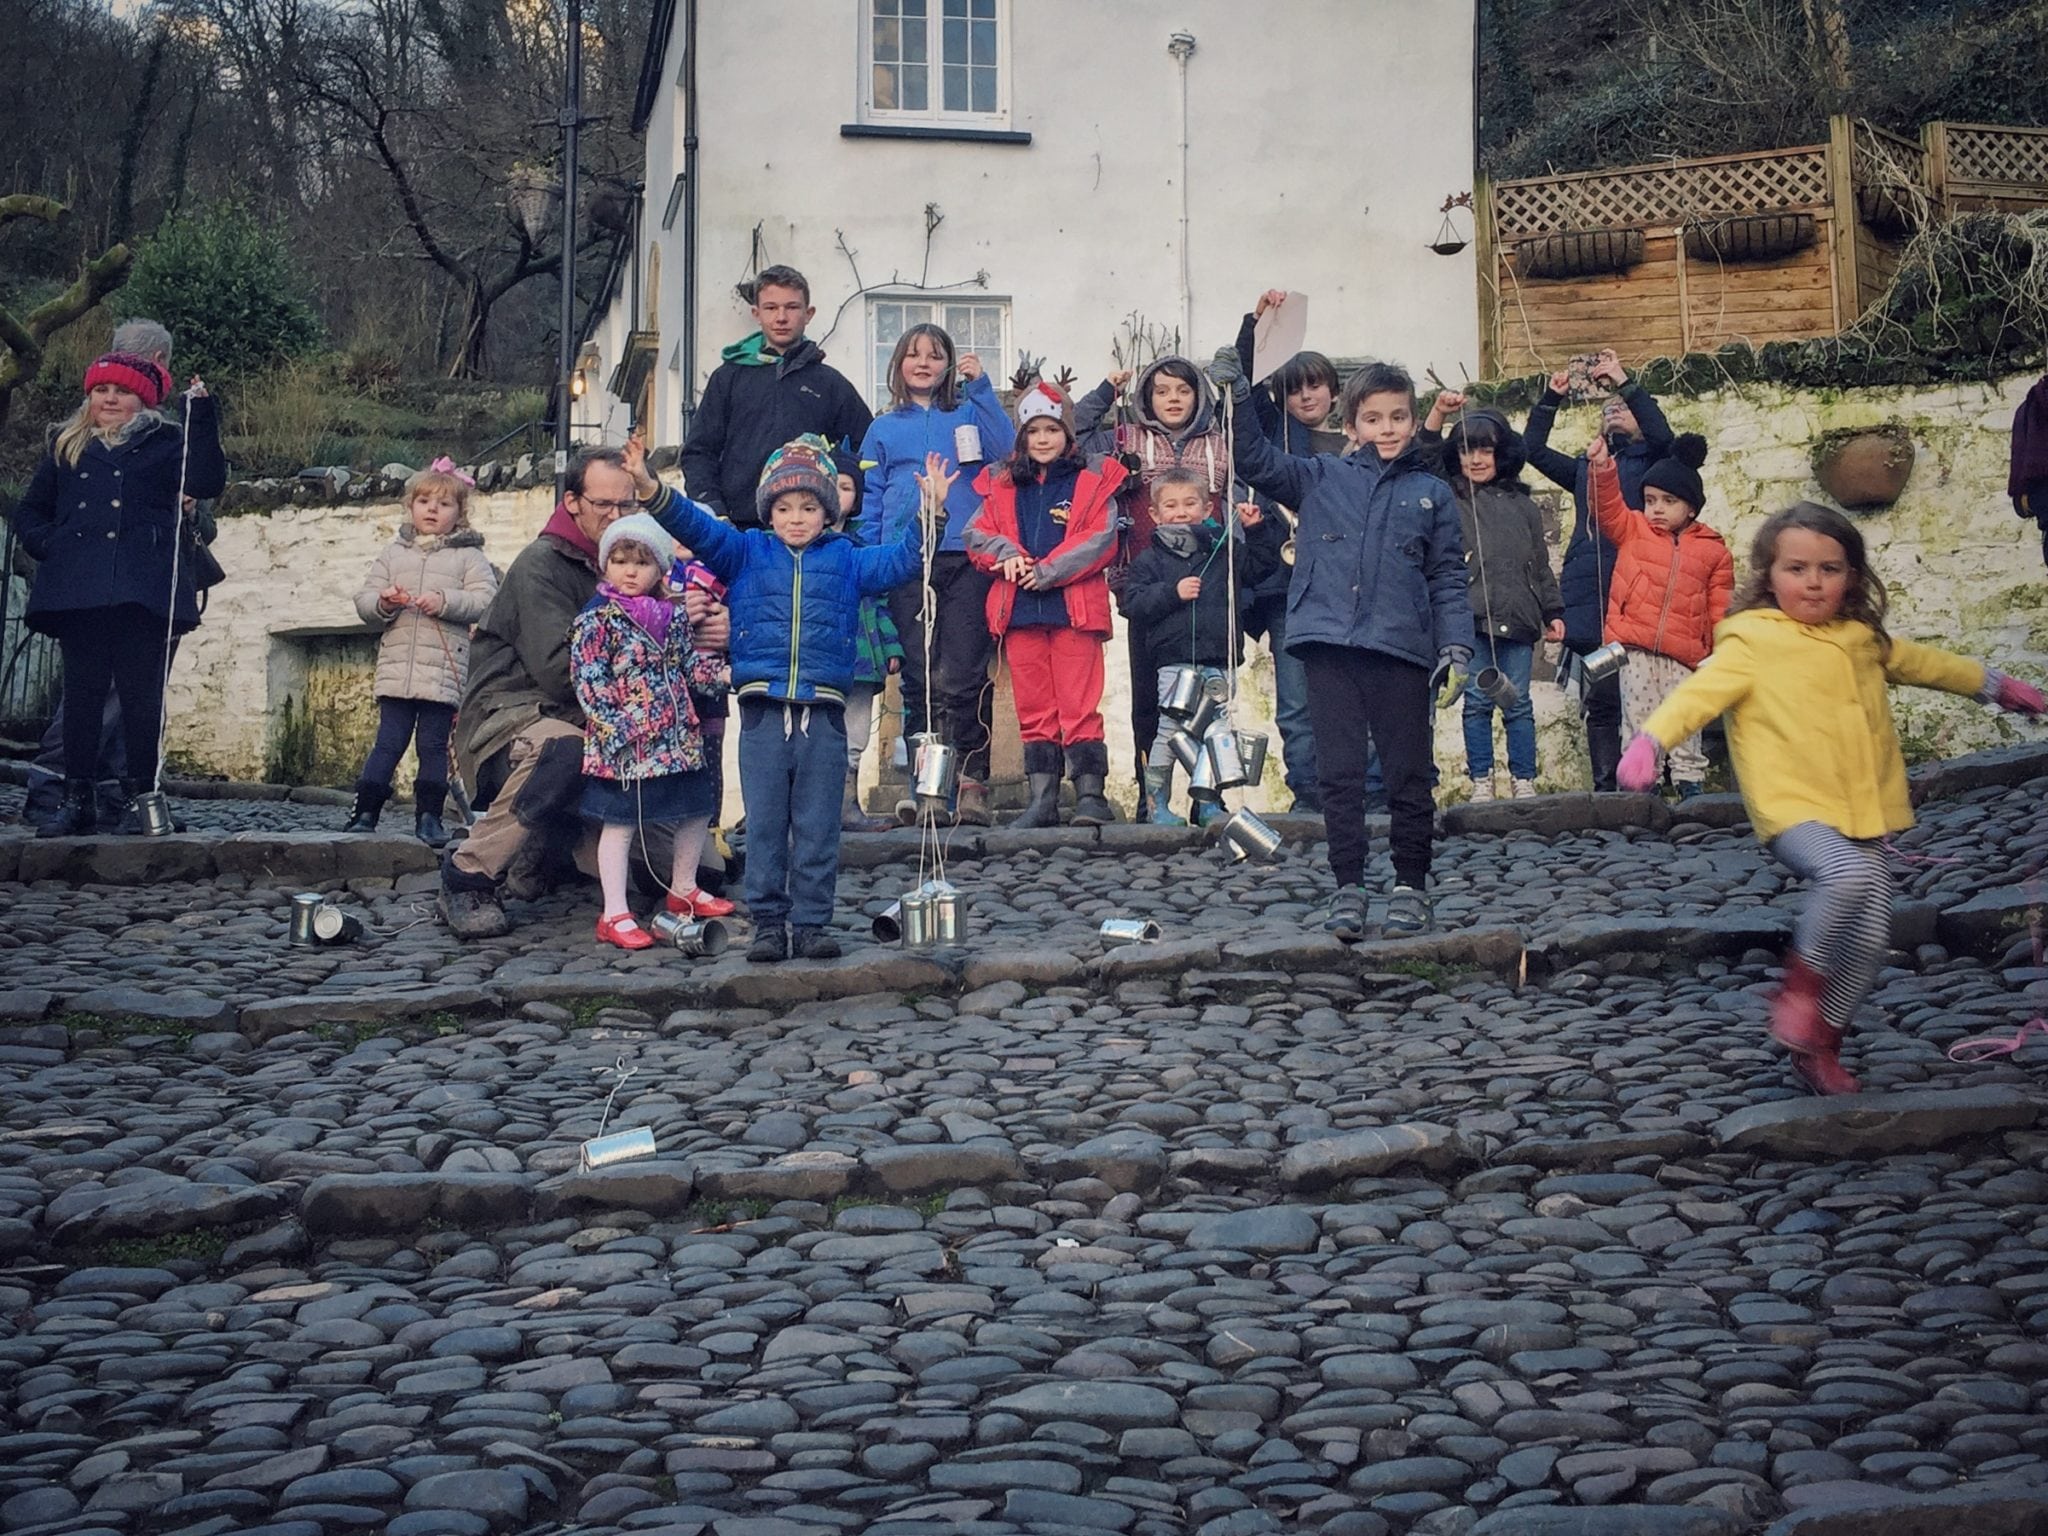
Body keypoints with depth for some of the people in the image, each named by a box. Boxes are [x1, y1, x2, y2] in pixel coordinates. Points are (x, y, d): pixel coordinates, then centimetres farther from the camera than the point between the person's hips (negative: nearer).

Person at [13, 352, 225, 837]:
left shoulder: (166, 442, 12)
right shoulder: (66, 445, 20)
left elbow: (208, 482, -6)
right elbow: (30, 510, 23)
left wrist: (201, 416, -12)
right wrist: (45, 544, 3)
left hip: (143, 592, -3)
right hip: (77, 592, 3)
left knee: (141, 694, -3)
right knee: (81, 693, 4)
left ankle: (140, 798, 1)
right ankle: (77, 798, 8)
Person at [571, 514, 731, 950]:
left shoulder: (673, 617, 10)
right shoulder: (597, 620, -8)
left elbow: (691, 661, 15)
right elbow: (588, 680, -12)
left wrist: (721, 673, -4)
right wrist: (618, 726, -19)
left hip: (678, 736, 7)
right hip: (624, 745, -7)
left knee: (697, 810, 15)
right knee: (621, 822, -2)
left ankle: (683, 890, 34)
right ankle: (615, 915, 2)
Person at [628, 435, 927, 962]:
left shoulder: (846, 560, 13)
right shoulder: (745, 553, 10)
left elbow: (897, 562, 7)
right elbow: (696, 526, 1)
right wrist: (651, 490, -13)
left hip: (823, 715, 0)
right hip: (762, 712, 0)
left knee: (818, 828, 3)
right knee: (764, 825, 3)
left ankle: (811, 922, 9)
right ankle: (768, 922, 9)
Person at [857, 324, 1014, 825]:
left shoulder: (968, 414, 13)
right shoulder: (883, 430, 17)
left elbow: (1006, 450, -5)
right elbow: (870, 500, 14)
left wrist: (980, 386, -7)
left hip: (966, 557, -1)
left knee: (965, 677, -8)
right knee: (918, 677, 1)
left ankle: (971, 784, -4)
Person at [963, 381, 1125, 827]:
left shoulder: (1093, 481, 4)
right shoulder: (1002, 484, 16)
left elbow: (1100, 540, -6)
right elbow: (976, 535, 10)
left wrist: (1048, 571, -14)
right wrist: (1006, 553, -11)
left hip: (1074, 607, -4)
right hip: (1018, 609, 4)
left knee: (1079, 705, -5)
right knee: (1034, 708, 6)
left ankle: (1091, 794, -2)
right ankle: (1042, 799, 9)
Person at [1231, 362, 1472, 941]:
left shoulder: (1432, 493, 10)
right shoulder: (1321, 478, 11)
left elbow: (1448, 578, 9)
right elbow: (1255, 459, 5)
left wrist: (1456, 645, -2)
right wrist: (1237, 397, -8)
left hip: (1401, 651, 0)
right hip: (1329, 647, 0)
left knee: (1408, 773, 4)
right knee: (1339, 772, 2)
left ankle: (1409, 884, 17)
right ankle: (1348, 886, 10)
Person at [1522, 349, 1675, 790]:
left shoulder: (1651, 461, 14)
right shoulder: (1586, 468, 27)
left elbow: (1663, 434, -8)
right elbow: (1533, 448, 20)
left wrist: (1624, 382, -9)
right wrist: (1552, 397, 11)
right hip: (1589, 599, 4)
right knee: (1602, 699, 1)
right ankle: (1605, 787, 2)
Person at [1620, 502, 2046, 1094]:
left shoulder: (1863, 640, 13)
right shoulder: (1752, 644, -6)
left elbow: (1920, 662, 31)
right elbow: (1701, 691, -19)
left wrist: (1991, 683, 44)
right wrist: (1652, 738, -36)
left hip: (1863, 818, 6)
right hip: (1794, 810, -6)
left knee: (1870, 939, 1)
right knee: (1847, 874, -34)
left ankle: (1820, 1046, 22)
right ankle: (1801, 984, -10)